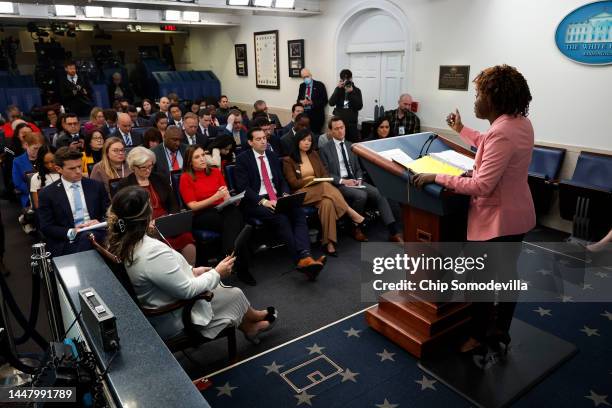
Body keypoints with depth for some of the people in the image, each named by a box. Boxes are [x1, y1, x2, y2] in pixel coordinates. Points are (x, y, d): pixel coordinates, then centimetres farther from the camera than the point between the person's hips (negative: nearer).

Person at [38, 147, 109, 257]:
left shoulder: (96, 186, 12)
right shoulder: (47, 194, 6)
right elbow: (46, 228, 2)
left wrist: (100, 223, -10)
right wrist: (71, 233, -15)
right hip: (67, 243, -2)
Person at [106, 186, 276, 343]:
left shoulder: (117, 242, -9)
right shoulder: (154, 252, -37)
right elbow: (188, 290, -27)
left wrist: (192, 271, 6)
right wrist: (217, 273, -12)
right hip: (171, 322, -8)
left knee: (218, 286, 21)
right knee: (235, 295, 11)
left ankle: (249, 326, 39)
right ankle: (255, 317, 42)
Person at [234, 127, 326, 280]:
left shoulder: (272, 156, 18)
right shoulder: (242, 159, 1)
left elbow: (282, 180, 19)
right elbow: (243, 187, -8)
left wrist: (285, 195, -4)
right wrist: (263, 201, -20)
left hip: (277, 199, 5)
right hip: (256, 203, -5)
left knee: (299, 213, -26)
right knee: (281, 218, -33)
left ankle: (305, 257, -42)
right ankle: (301, 259, -32)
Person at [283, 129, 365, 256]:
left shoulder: (314, 155, 18)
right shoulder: (288, 160, 3)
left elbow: (324, 174, 15)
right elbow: (294, 183, -5)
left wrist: (322, 181, -9)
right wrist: (311, 179, -17)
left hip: (320, 190, 4)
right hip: (301, 194, -4)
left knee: (327, 203, -35)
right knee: (326, 187, -35)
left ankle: (329, 243, -37)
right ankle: (352, 214, -29)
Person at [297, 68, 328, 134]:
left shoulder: (319, 85, -2)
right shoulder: (302, 86, 13)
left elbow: (324, 101, -6)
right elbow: (298, 100, 16)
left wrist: (312, 102, -18)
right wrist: (301, 102, -8)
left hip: (316, 115, -4)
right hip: (304, 114, 4)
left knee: (315, 134, -9)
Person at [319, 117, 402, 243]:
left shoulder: (350, 146, 17)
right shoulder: (325, 149, 1)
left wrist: (359, 179, -3)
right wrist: (343, 181, -16)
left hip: (354, 181, 5)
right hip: (338, 184, -5)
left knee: (379, 193, -20)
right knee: (361, 195, -33)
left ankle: (394, 232, -24)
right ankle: (356, 228, -9)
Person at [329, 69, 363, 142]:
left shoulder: (356, 90, 5)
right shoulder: (338, 90, 10)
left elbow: (359, 106, -8)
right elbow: (331, 103, -6)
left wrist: (351, 92, -15)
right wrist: (338, 89, -12)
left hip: (351, 123, -1)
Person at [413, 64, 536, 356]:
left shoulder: (501, 133, -28)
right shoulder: (522, 122, 2)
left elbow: (481, 186, -31)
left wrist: (436, 177, -26)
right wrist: (461, 130, 23)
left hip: (495, 220, -10)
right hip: (517, 216, 10)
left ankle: (480, 337, 29)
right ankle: (500, 330, 40)